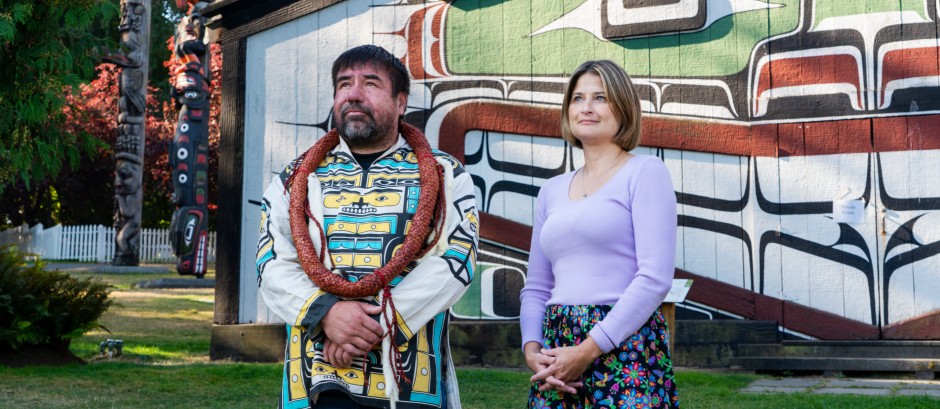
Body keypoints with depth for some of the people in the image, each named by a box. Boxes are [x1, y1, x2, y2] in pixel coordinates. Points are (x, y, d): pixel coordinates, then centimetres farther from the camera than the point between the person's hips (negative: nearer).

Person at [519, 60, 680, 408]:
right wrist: (532, 349, -3)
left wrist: (586, 352, -15)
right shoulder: (552, 190, 15)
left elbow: (655, 278, -11)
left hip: (625, 351, -5)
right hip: (557, 354, 5)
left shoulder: (644, 172, -1)